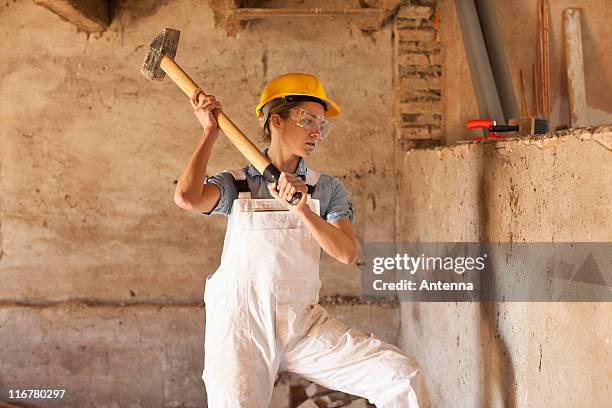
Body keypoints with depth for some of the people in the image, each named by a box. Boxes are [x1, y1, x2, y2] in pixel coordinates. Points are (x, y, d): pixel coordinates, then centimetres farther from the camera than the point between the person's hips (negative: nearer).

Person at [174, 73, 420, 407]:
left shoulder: (327, 189, 9)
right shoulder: (236, 184, 4)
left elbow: (346, 253, -5)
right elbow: (188, 198, -17)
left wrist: (302, 208, -19)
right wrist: (210, 132, -6)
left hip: (304, 323, 2)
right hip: (241, 326, -2)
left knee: (397, 373, -10)